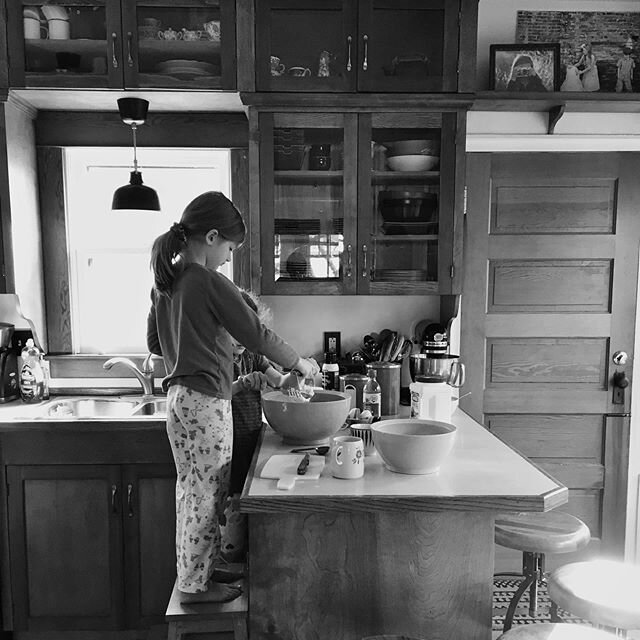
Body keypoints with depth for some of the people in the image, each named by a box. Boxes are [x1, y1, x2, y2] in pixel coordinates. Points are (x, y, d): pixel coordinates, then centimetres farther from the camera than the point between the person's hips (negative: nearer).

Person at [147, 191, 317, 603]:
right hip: (207, 402, -9)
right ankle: (196, 584, 19)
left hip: (179, 396, 9)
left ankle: (205, 566, 34)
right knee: (207, 493, 5)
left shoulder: (165, 282, 8)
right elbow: (256, 335, -16)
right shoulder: (210, 282, -17)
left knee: (192, 490, 18)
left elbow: (155, 342, 17)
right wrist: (300, 363, -3)